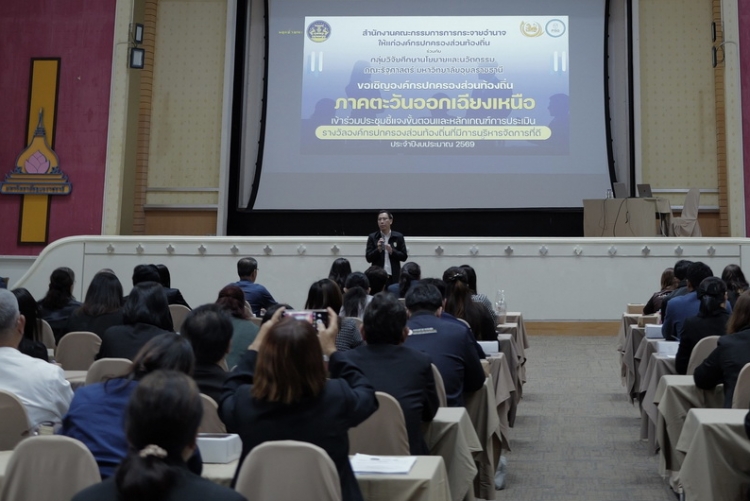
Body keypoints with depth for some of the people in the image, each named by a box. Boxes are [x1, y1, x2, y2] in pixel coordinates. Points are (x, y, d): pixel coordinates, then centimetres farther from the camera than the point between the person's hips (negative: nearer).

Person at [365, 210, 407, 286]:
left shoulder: (398, 237, 4)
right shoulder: (372, 237, 5)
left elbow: (404, 257, 3)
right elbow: (368, 258, 1)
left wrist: (392, 251, -12)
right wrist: (378, 250, -15)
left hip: (394, 276, 0)